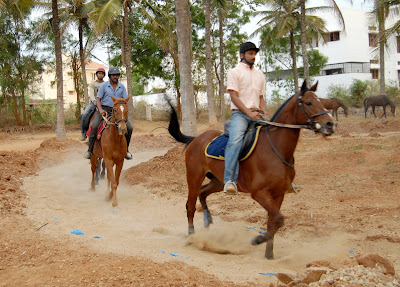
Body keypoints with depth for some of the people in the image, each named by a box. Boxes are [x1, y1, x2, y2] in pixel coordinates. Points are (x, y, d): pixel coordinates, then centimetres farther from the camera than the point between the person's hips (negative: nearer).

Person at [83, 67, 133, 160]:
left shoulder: (122, 87, 7)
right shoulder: (104, 85, 0)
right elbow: (98, 100, -1)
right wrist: (101, 110, -20)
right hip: (104, 109, -2)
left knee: (129, 128, -14)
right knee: (94, 126, -27)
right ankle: (90, 150, -15)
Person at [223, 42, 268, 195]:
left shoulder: (260, 75, 22)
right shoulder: (235, 72, 4)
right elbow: (234, 96, -5)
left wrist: (264, 112, 4)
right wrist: (249, 112, -15)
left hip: (256, 114, 6)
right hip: (240, 113, -6)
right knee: (235, 141, -31)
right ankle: (230, 180, -37)